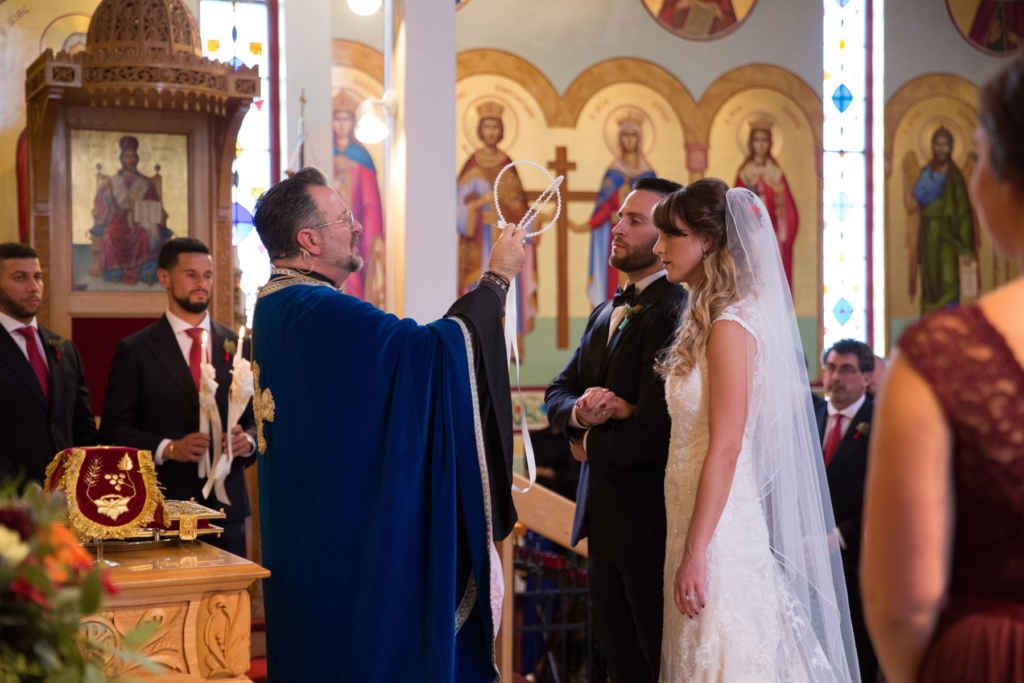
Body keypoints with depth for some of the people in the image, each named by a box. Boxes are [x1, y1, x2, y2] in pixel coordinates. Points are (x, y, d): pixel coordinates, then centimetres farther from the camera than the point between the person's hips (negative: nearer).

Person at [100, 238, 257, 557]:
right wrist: (168, 449, -17)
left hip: (227, 507, 3)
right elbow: (114, 431, -2)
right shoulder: (134, 350, 1)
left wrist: (248, 440, -8)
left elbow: (256, 416, 14)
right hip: (163, 508, -3)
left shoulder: (236, 345, 12)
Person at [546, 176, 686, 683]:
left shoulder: (676, 312, -16)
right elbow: (556, 395, 14)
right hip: (605, 522, 9)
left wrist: (589, 444, -5)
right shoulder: (605, 314, 15)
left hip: (652, 522, -9)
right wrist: (580, 410, -10)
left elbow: (655, 429, -23)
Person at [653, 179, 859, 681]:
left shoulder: (730, 327, -14)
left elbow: (725, 450, -19)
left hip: (720, 526, -9)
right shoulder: (707, 321, 13)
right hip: (704, 523, 9)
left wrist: (695, 553, -19)